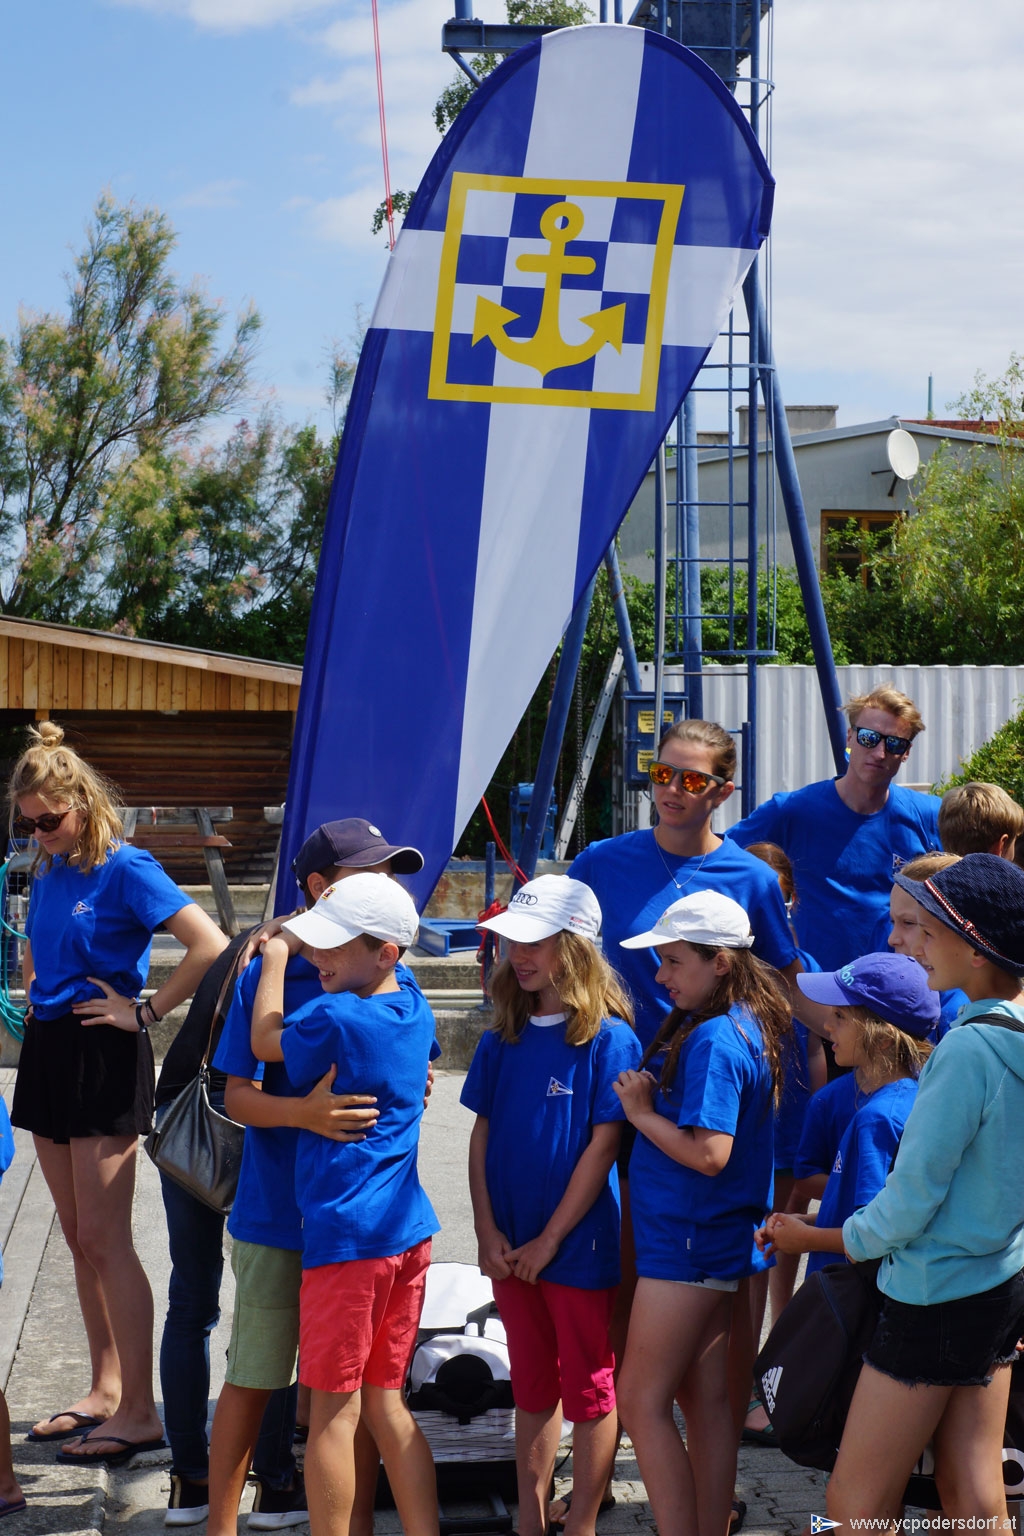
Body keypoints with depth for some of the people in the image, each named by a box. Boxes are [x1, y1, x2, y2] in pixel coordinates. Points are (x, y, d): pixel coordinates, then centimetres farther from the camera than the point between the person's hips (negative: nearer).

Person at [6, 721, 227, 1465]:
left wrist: (147, 1012, -15)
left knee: (105, 1239, -7)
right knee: (79, 1237, 12)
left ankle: (140, 1411, -1)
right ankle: (106, 1388, 22)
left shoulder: (125, 869, -13)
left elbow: (211, 946, -21)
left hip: (104, 1059, -8)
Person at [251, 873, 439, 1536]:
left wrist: (277, 955, 10)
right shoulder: (415, 1010, 6)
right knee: (387, 1404, 14)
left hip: (345, 1238, -8)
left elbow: (266, 1042, -1)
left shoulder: (336, 1020, -17)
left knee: (335, 1411, 2)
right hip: (410, 1232, 8)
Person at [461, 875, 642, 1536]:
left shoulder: (609, 1039, -12)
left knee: (588, 1392, 6)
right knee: (532, 1389, 16)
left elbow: (603, 1145, -14)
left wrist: (549, 1240, -14)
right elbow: (483, 1135, 7)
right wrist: (488, 1233, -2)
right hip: (511, 1251, 6)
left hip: (581, 1249, -5)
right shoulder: (503, 1041, 5)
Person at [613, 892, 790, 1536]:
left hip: (688, 1241, -10)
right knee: (707, 1398, 14)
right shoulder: (749, 1026, 8)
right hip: (719, 1241, 10)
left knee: (643, 1399, -2)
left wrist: (642, 1112, -14)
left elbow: (709, 1154, -26)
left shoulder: (713, 1042, -21)